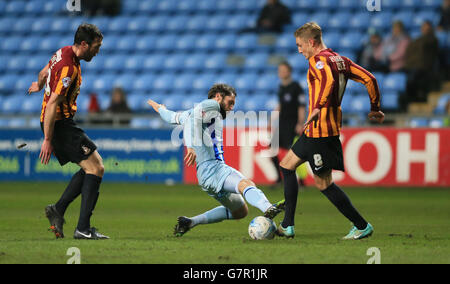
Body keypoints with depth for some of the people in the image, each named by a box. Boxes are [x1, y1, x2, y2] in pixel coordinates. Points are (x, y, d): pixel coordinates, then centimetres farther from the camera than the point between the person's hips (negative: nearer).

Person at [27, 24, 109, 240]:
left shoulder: (64, 53, 8)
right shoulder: (68, 68, -23)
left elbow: (44, 72, 29)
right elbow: (52, 104, -25)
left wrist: (39, 85, 51)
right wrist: (47, 140, -23)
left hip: (62, 123, 10)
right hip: (60, 124, -10)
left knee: (90, 168, 12)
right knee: (96, 167, -12)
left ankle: (58, 209, 9)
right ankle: (83, 228, -15)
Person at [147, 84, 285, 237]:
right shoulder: (211, 106, 1)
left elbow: (172, 117, 45)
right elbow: (191, 118, -18)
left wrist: (160, 108, 68)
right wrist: (191, 146, -31)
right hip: (211, 168, -10)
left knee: (240, 211, 17)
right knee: (247, 184, -34)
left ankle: (190, 222, 18)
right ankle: (268, 209, -64)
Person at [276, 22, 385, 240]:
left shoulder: (318, 61, -14)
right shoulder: (340, 60, 12)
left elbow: (329, 81, -35)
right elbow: (369, 79, 9)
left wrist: (318, 108, -40)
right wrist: (375, 109, 17)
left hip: (320, 130, -10)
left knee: (324, 183, -2)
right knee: (287, 165, 18)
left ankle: (362, 226, 4)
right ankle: (287, 226, 17)